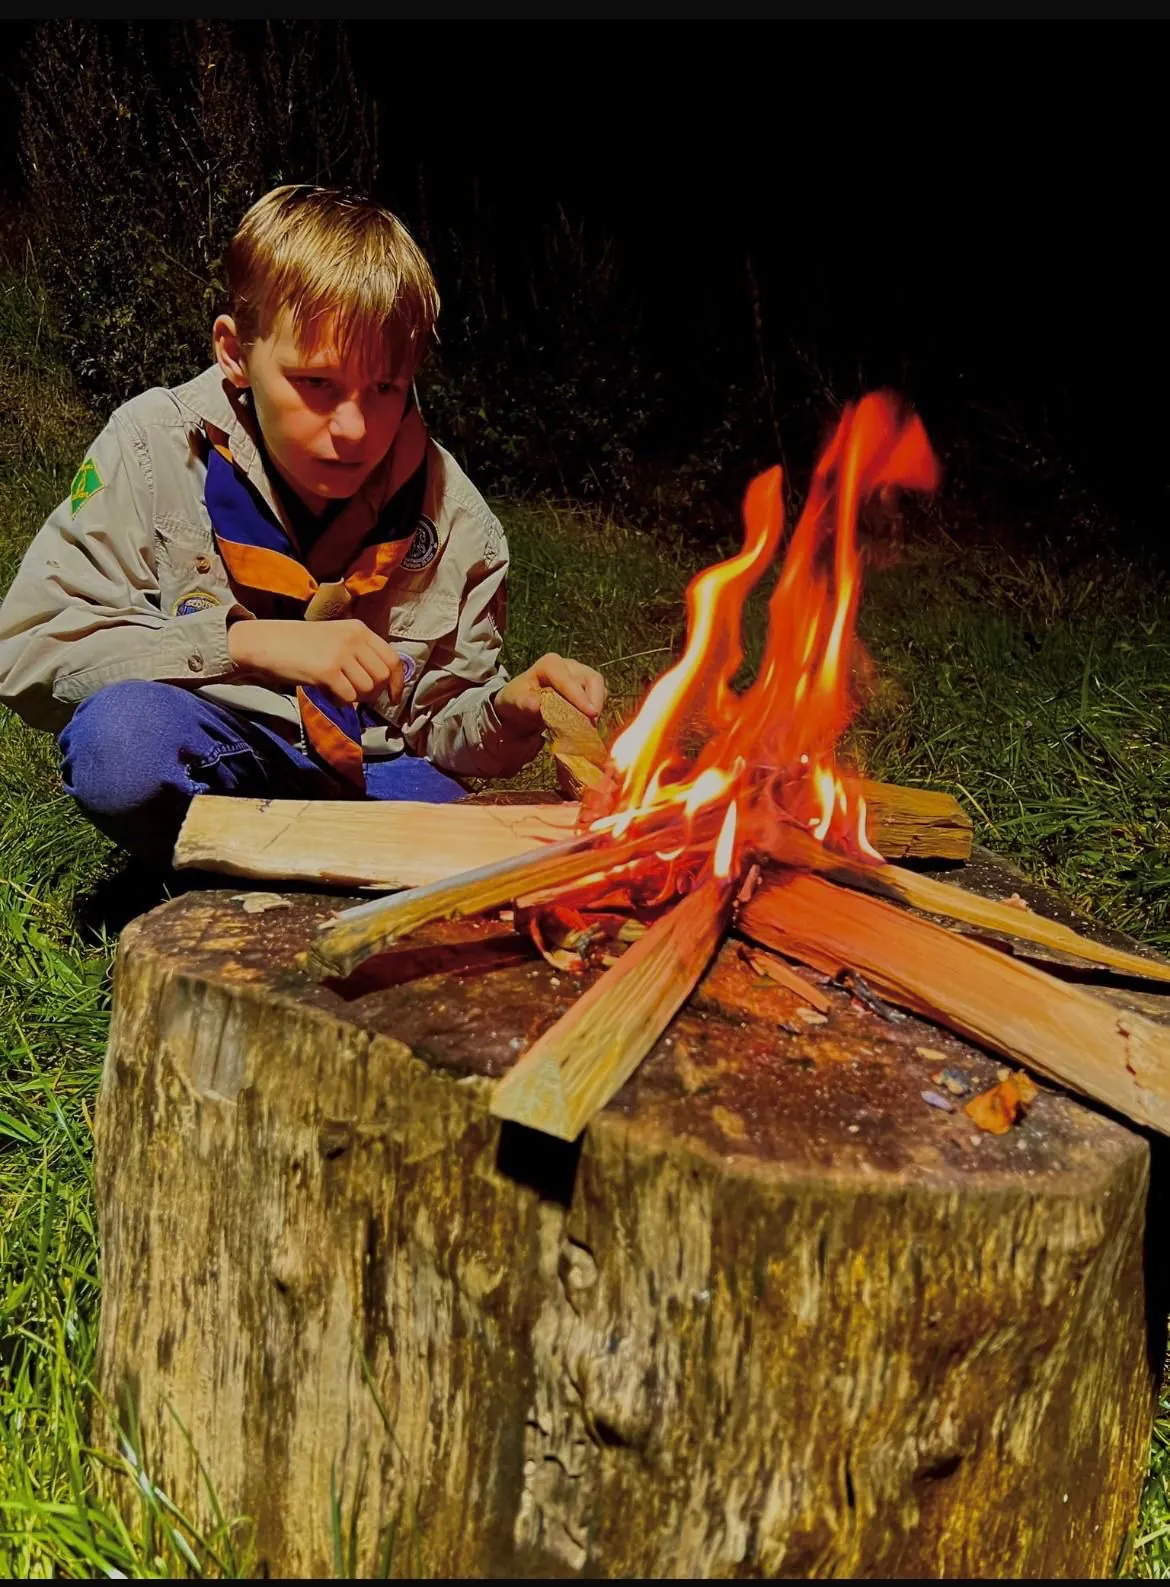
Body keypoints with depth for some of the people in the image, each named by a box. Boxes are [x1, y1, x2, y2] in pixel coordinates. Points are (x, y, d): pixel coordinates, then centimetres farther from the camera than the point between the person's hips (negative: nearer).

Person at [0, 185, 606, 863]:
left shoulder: (454, 519, -4)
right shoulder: (158, 447, -10)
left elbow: (437, 730, 6)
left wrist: (507, 713, -19)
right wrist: (248, 642, -24)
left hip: (369, 779, 1)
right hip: (207, 767, -1)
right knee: (122, 734, -35)